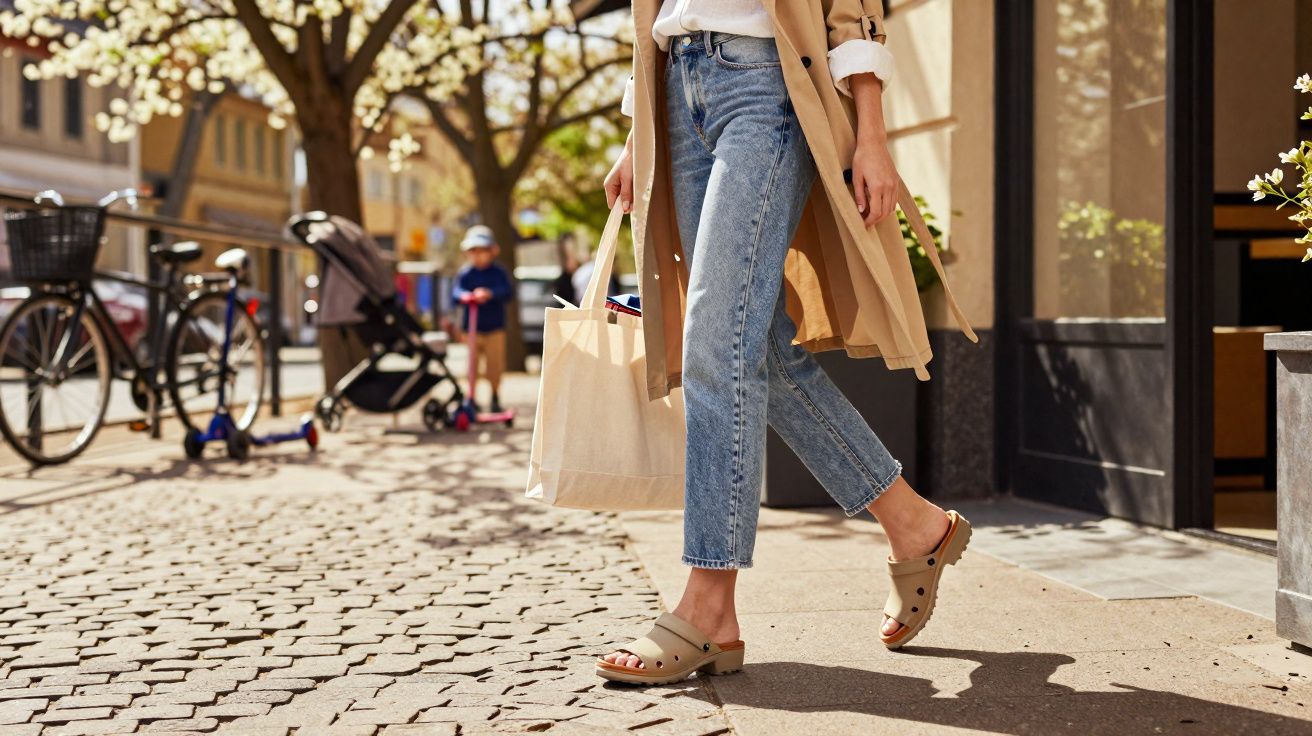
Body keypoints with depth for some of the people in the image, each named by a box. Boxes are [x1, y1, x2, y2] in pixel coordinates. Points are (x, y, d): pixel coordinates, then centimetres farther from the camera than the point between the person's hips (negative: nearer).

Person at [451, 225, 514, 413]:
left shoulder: (498, 272, -1)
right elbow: (455, 292, -13)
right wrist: (464, 296, -36)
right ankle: (471, 397, 12)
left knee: (495, 364, 2)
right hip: (471, 328, 0)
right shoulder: (465, 273, -1)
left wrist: (490, 294, -31)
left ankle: (495, 396, 21)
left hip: (494, 328, 0)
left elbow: (508, 291, -14)